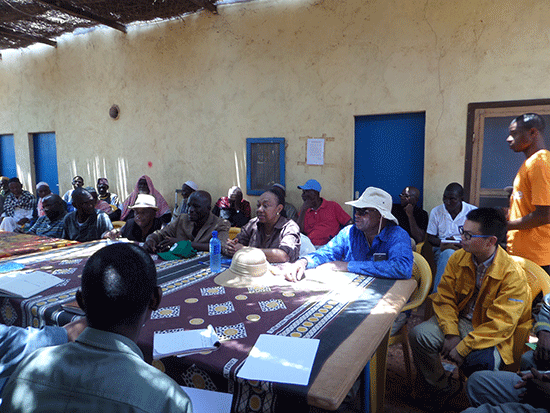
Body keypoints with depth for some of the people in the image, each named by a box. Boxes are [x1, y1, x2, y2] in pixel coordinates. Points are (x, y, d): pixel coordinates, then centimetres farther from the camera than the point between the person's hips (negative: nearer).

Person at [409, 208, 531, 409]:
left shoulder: (513, 275, -20)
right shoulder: (458, 258, -6)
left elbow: (501, 324, -22)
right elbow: (445, 298, -1)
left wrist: (463, 348, -25)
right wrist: (451, 334, -15)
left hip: (491, 334, -4)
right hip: (459, 320, 4)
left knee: (481, 361, -34)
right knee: (418, 335, -19)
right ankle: (441, 388, 7)